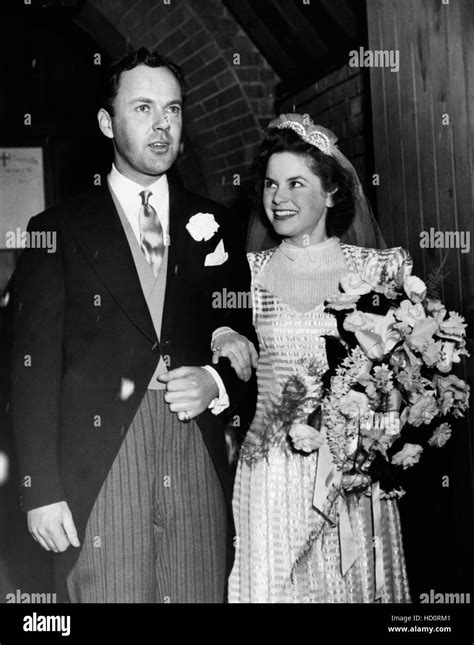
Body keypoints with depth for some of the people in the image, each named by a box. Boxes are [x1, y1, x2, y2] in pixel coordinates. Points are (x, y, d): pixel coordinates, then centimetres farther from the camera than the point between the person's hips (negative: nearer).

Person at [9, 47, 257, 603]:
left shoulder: (213, 225, 12)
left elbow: (248, 341, 15)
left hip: (200, 467, 2)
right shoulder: (59, 231, 5)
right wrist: (41, 492, -7)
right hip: (96, 474, -2)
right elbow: (35, 369, -1)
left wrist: (220, 384, -6)